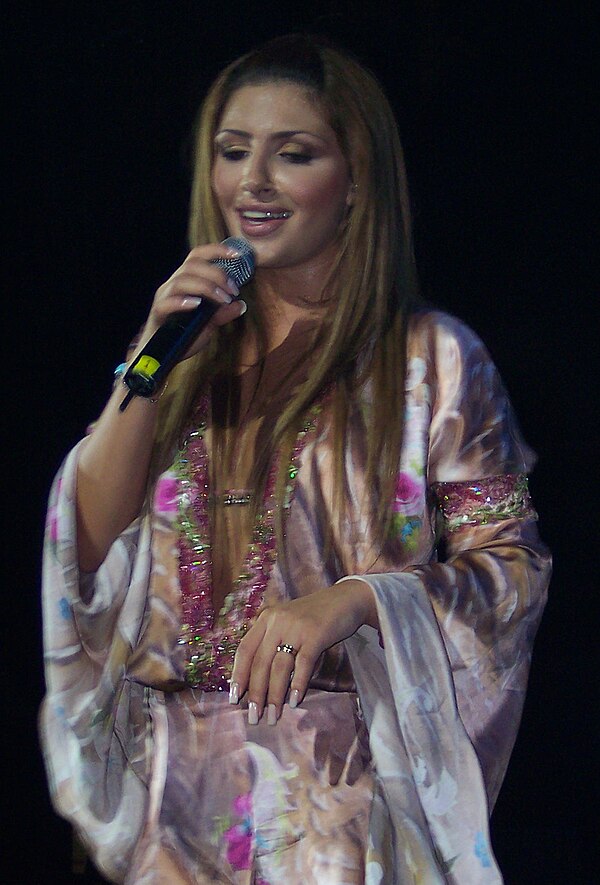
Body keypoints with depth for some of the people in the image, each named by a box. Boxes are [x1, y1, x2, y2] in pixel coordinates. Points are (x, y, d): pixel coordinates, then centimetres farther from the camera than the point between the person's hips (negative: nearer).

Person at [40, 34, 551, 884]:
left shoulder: (429, 358, -4)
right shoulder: (193, 350, 9)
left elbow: (513, 567, -7)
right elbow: (92, 550, 2)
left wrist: (351, 598, -22)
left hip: (344, 784, -4)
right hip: (178, 777, 4)